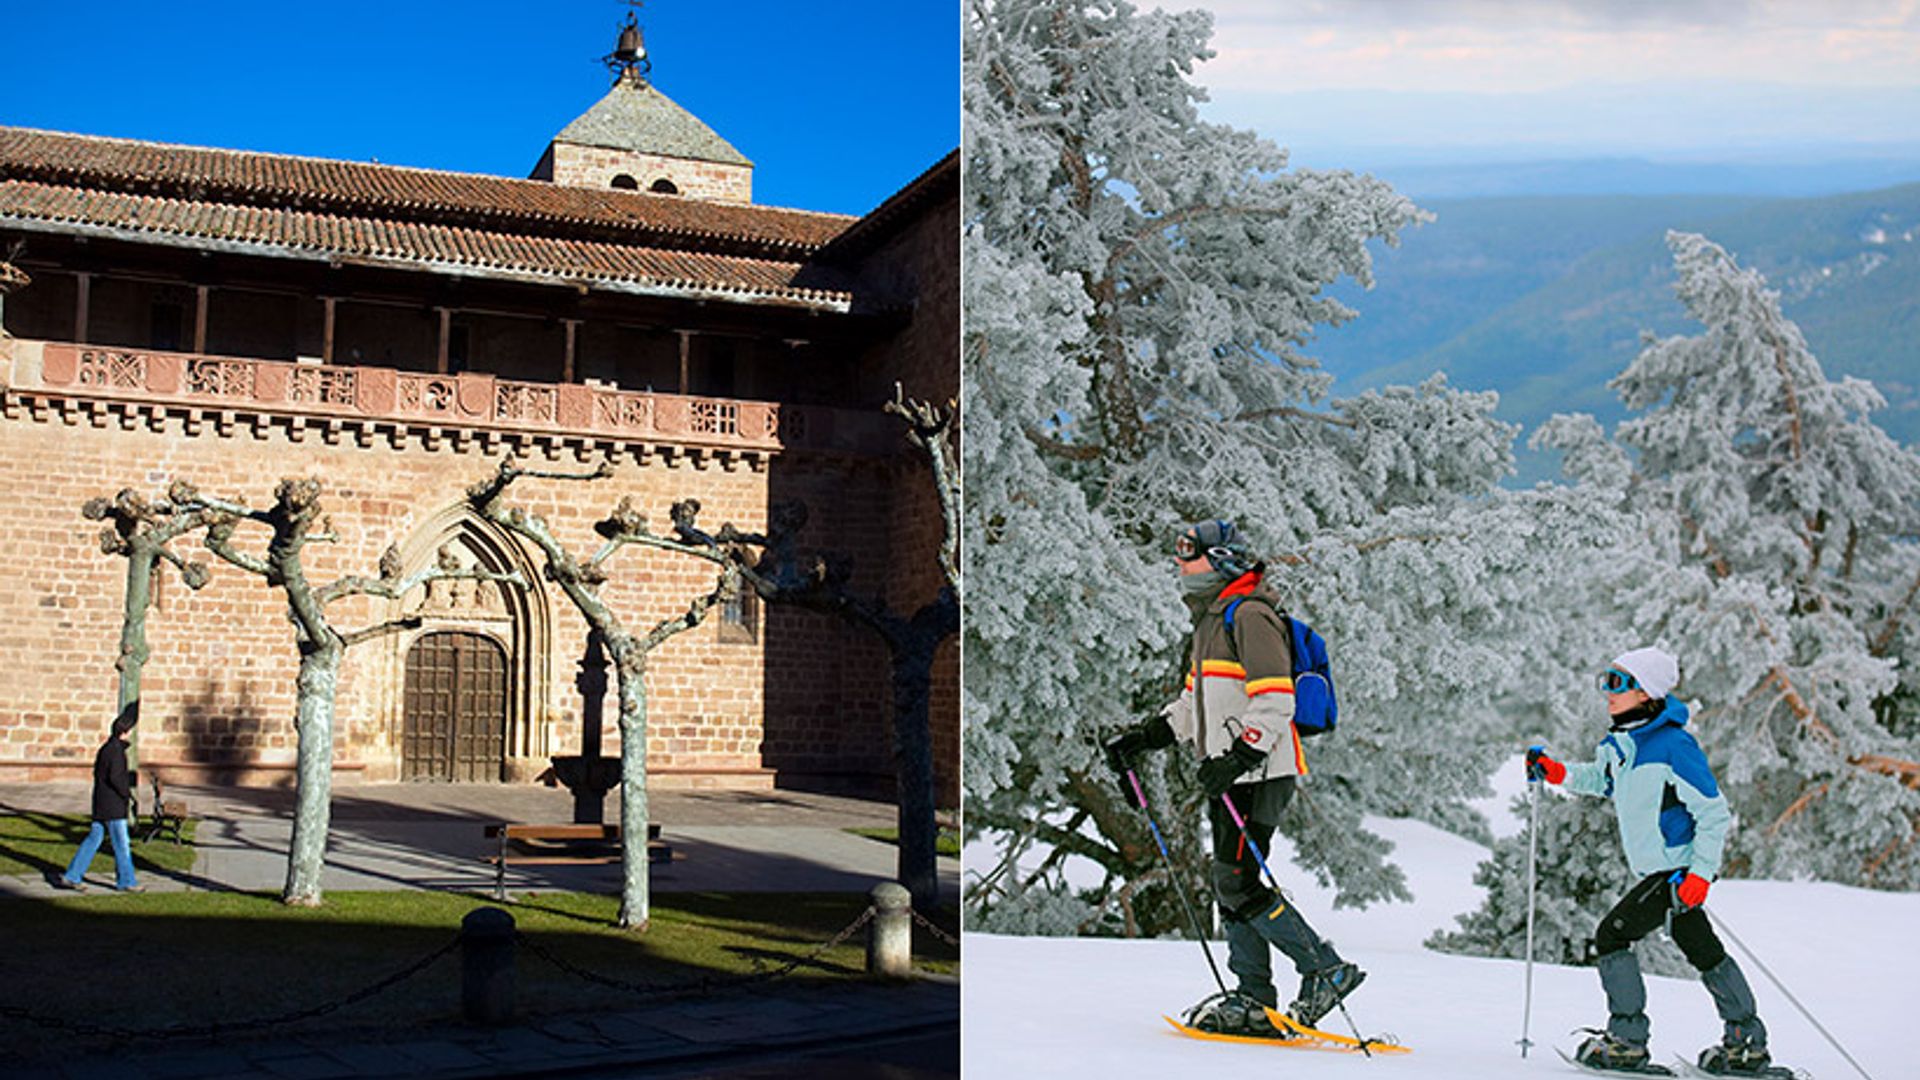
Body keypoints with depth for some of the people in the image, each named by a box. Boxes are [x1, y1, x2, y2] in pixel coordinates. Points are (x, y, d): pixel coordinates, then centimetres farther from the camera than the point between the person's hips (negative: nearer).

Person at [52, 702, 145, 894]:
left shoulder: (105, 748, 12)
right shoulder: (116, 750, -16)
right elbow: (115, 777, -22)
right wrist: (128, 795, -12)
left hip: (101, 805, 9)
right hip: (113, 806, -9)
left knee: (93, 839, 12)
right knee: (121, 843, -1)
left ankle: (71, 876, 13)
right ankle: (126, 881, 5)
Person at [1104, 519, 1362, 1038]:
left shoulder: (1249, 616, -12)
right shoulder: (1210, 621, 19)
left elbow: (1275, 702, -20)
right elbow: (1193, 702, 25)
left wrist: (1237, 757, -27)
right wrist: (1143, 738, 15)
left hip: (1260, 774, -10)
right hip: (1229, 775, 10)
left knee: (1238, 885, -12)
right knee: (1229, 885, 9)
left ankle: (1327, 970, -2)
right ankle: (1254, 1002, 15)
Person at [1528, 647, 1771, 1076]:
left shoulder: (1673, 744, -21)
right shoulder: (1620, 741, 4)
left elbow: (1715, 812, -18)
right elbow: (1602, 779, 25)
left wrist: (1700, 873, -23)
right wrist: (1561, 774, 8)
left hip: (1678, 868, -9)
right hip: (1657, 867, 9)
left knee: (1612, 935, -10)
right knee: (1702, 949, 18)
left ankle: (1627, 1040, -1)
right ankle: (1746, 1044, 31)